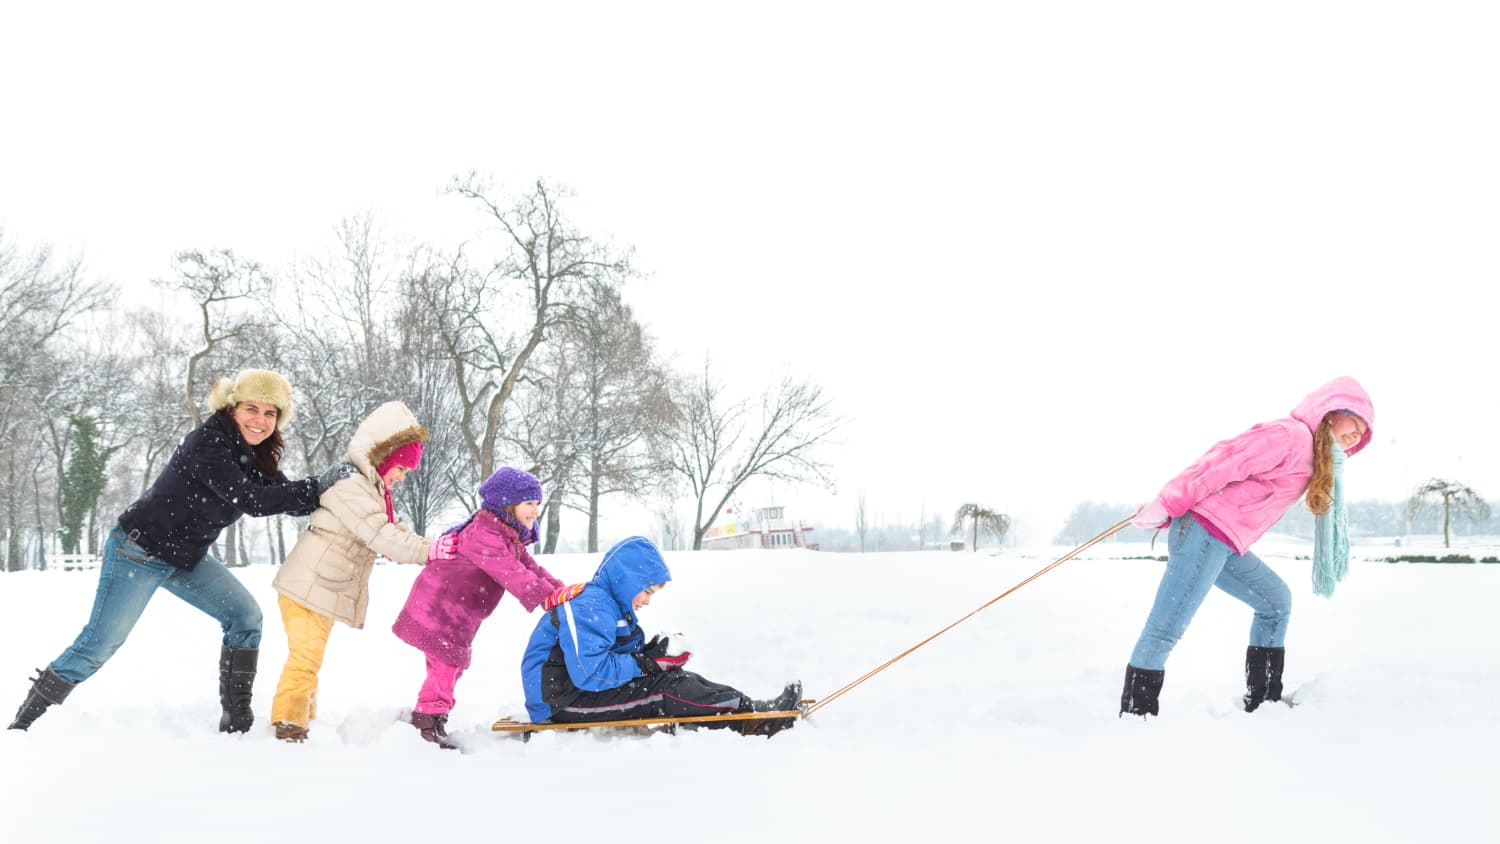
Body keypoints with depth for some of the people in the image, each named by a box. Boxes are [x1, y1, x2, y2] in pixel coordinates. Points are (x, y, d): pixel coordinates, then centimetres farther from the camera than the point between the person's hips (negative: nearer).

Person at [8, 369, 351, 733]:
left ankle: (237, 722, 0)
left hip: (187, 558, 8)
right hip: (139, 550, -8)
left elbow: (287, 498, 2)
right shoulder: (208, 444, -26)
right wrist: (316, 486, -29)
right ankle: (23, 725, 7)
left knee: (245, 616, -4)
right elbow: (252, 501, -31)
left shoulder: (255, 453, 0)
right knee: (99, 644, -7)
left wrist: (329, 488, -15)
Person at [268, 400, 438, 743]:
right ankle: (289, 722, -8)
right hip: (307, 587, -11)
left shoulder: (373, 490, 15)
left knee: (310, 658, 20)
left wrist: (433, 546, -4)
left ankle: (303, 719, 31)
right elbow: (380, 537, -28)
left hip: (325, 592, 11)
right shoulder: (351, 487, -20)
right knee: (305, 657, -12)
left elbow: (395, 531, 13)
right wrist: (429, 551, -26)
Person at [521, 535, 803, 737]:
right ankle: (752, 717, -21)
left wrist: (654, 653, -6)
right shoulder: (589, 607, -21)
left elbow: (619, 657, 15)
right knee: (665, 688, -20)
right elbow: (590, 673, -31)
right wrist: (647, 663, -23)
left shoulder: (611, 605, 16)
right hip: (563, 701, -10)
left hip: (582, 689, 10)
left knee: (679, 679, -3)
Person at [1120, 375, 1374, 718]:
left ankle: (1262, 702, 23)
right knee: (1164, 630, -11)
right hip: (1205, 534, -11)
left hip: (1227, 546, 11)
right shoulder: (1292, 435, -11)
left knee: (1276, 602, 20)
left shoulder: (1314, 458, 21)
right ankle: (1134, 715, -10)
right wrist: (1167, 506, -18)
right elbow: (1224, 463, -17)